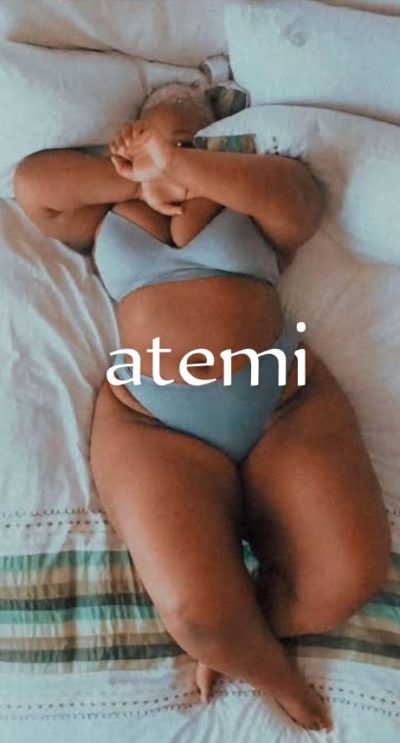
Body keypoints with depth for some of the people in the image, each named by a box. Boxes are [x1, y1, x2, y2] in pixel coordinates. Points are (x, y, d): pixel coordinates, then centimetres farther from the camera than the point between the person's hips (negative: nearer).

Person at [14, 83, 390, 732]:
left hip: (286, 401, 1)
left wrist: (176, 163, -10)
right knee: (195, 613, -21)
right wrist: (142, 181, 6)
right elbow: (32, 182, 8)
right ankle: (274, 674, 12)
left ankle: (234, 642, 10)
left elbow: (296, 195, -6)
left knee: (351, 574, -18)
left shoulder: (246, 199, 17)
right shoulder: (107, 213, 23)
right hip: (152, 422, 0)